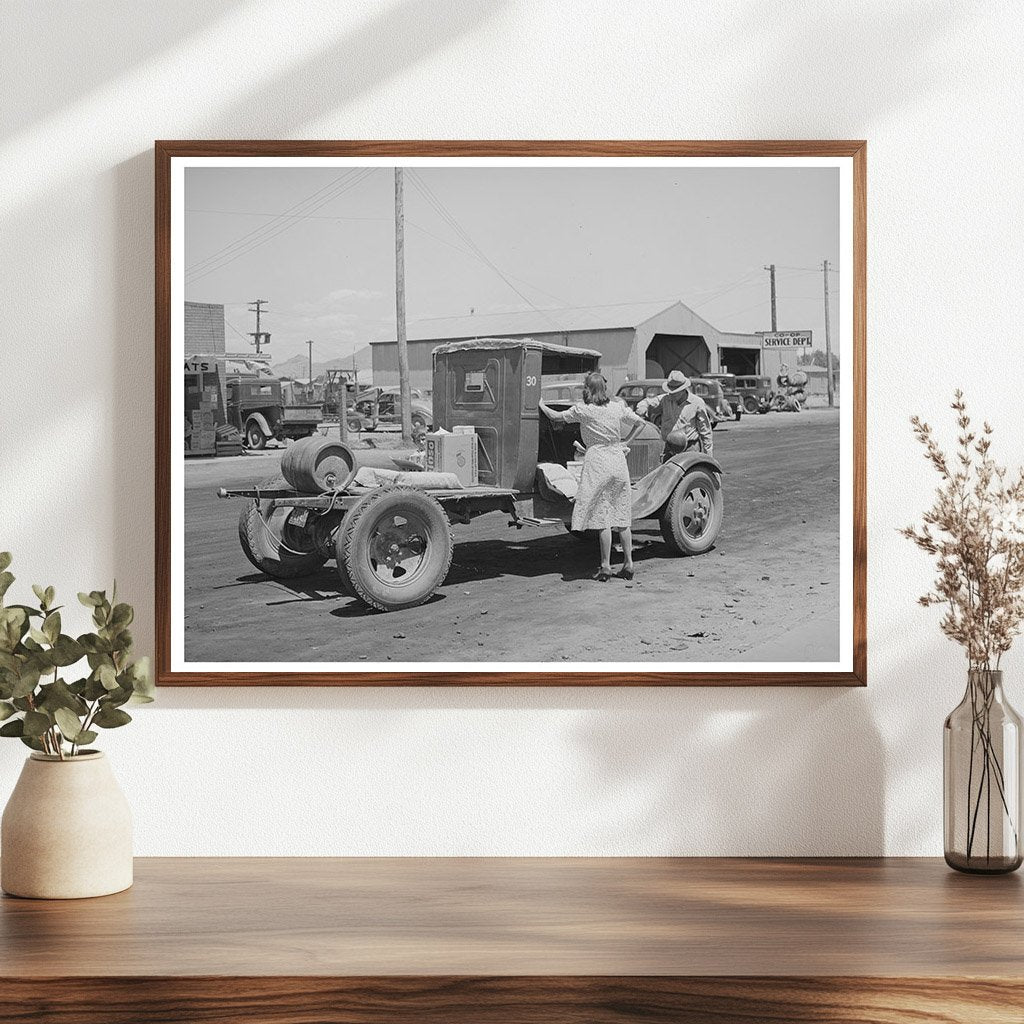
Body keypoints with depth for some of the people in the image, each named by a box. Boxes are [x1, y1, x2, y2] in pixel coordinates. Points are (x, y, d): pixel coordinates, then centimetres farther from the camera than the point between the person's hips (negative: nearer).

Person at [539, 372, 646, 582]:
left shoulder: (583, 410, -8)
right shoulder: (618, 408, 6)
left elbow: (556, 416, 2)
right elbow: (640, 424, 17)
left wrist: (540, 404, 19)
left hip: (598, 463, -5)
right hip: (618, 461, 5)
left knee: (602, 517, -2)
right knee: (622, 516, 10)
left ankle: (606, 567, -1)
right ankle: (628, 564, 12)